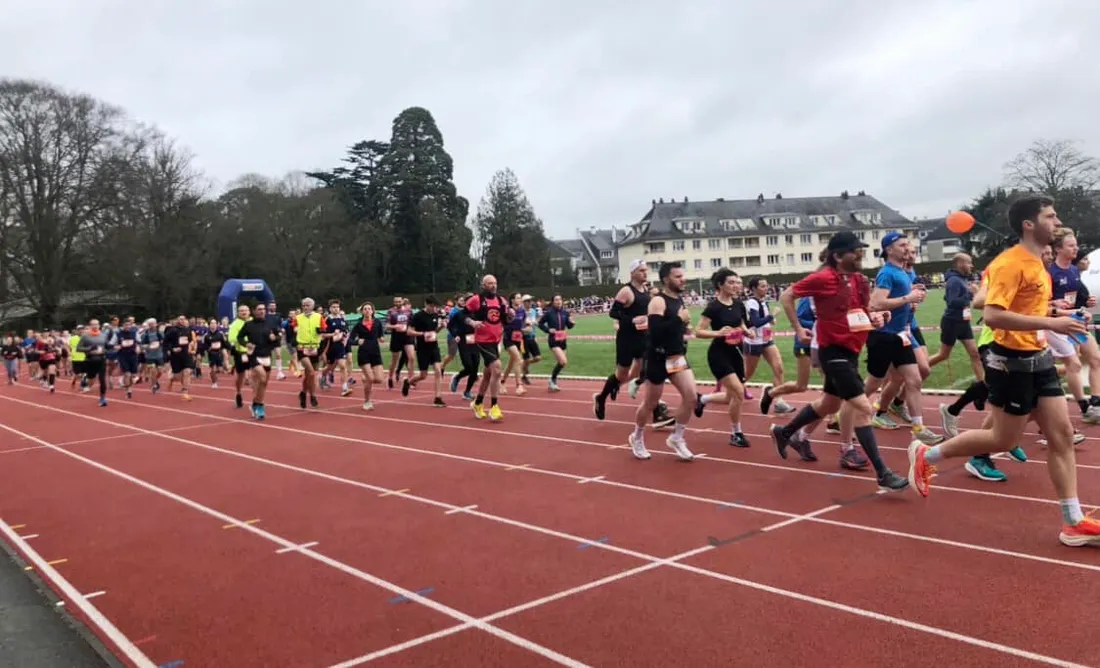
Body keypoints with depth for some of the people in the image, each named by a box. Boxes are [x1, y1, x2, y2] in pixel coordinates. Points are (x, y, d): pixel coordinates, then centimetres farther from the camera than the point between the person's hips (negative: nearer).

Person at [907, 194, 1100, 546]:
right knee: (1003, 439, 2)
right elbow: (992, 316, -29)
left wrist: (1051, 309, 11)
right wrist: (1050, 323, -30)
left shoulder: (1038, 264, 12)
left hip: (1038, 358, 9)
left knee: (1062, 434, 6)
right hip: (1013, 361, -9)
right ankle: (926, 454, 19)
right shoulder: (1010, 263, -19)